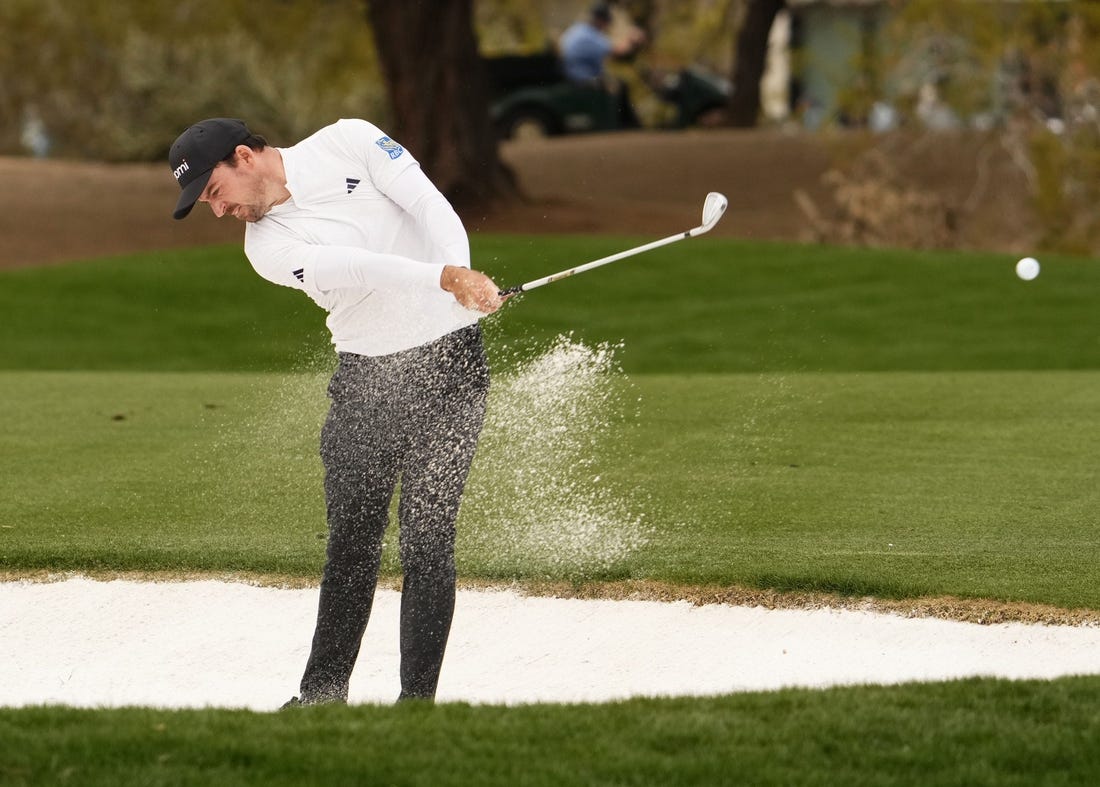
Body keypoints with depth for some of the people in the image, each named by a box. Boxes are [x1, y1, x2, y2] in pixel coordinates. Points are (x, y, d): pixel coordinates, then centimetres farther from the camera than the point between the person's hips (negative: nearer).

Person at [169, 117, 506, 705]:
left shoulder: (347, 143, -2)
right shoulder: (266, 247, -1)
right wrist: (446, 279, -33)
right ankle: (324, 692, 12)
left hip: (449, 360, -3)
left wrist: (463, 276, -30)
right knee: (351, 540, 1)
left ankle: (418, 696, -5)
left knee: (428, 537, -6)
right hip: (364, 377, 3)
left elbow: (428, 205, -12)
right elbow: (354, 268, -18)